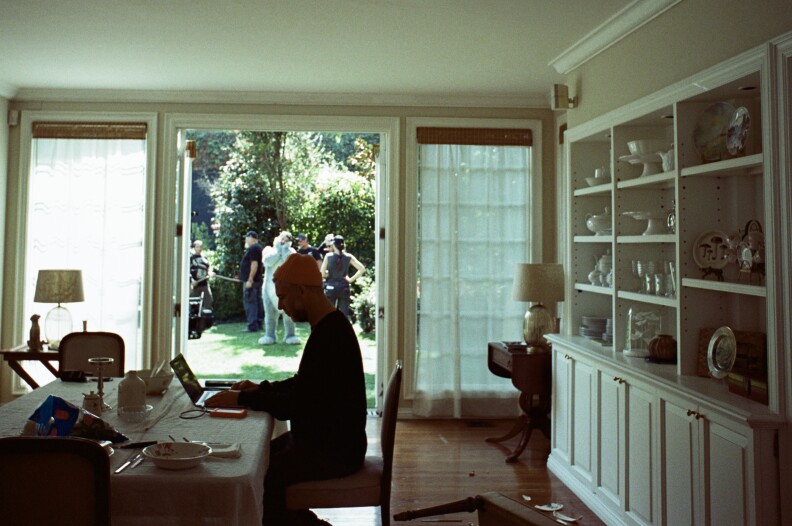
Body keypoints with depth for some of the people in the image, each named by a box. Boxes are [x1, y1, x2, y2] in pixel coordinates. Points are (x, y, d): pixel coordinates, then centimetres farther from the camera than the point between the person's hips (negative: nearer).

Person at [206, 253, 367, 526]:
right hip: (323, 439, 10)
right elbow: (303, 385, 20)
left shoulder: (331, 337, -23)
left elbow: (295, 406, -23)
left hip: (335, 452, -10)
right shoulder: (329, 327, 9)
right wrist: (260, 387, 10)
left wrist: (241, 399, -14)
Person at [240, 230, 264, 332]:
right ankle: (258, 324, 16)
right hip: (257, 280, 11)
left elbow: (254, 264, -23)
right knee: (258, 302, 11)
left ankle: (252, 326, -11)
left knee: (249, 302, -10)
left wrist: (250, 280, -25)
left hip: (251, 280, -11)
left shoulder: (253, 248, -14)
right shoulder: (258, 248, 18)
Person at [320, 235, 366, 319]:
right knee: (344, 315, 4)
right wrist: (351, 279, 1)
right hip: (344, 288, 0)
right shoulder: (348, 257, -2)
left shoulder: (328, 256, -4)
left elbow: (322, 273, -4)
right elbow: (362, 269, -5)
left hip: (330, 288, 0)